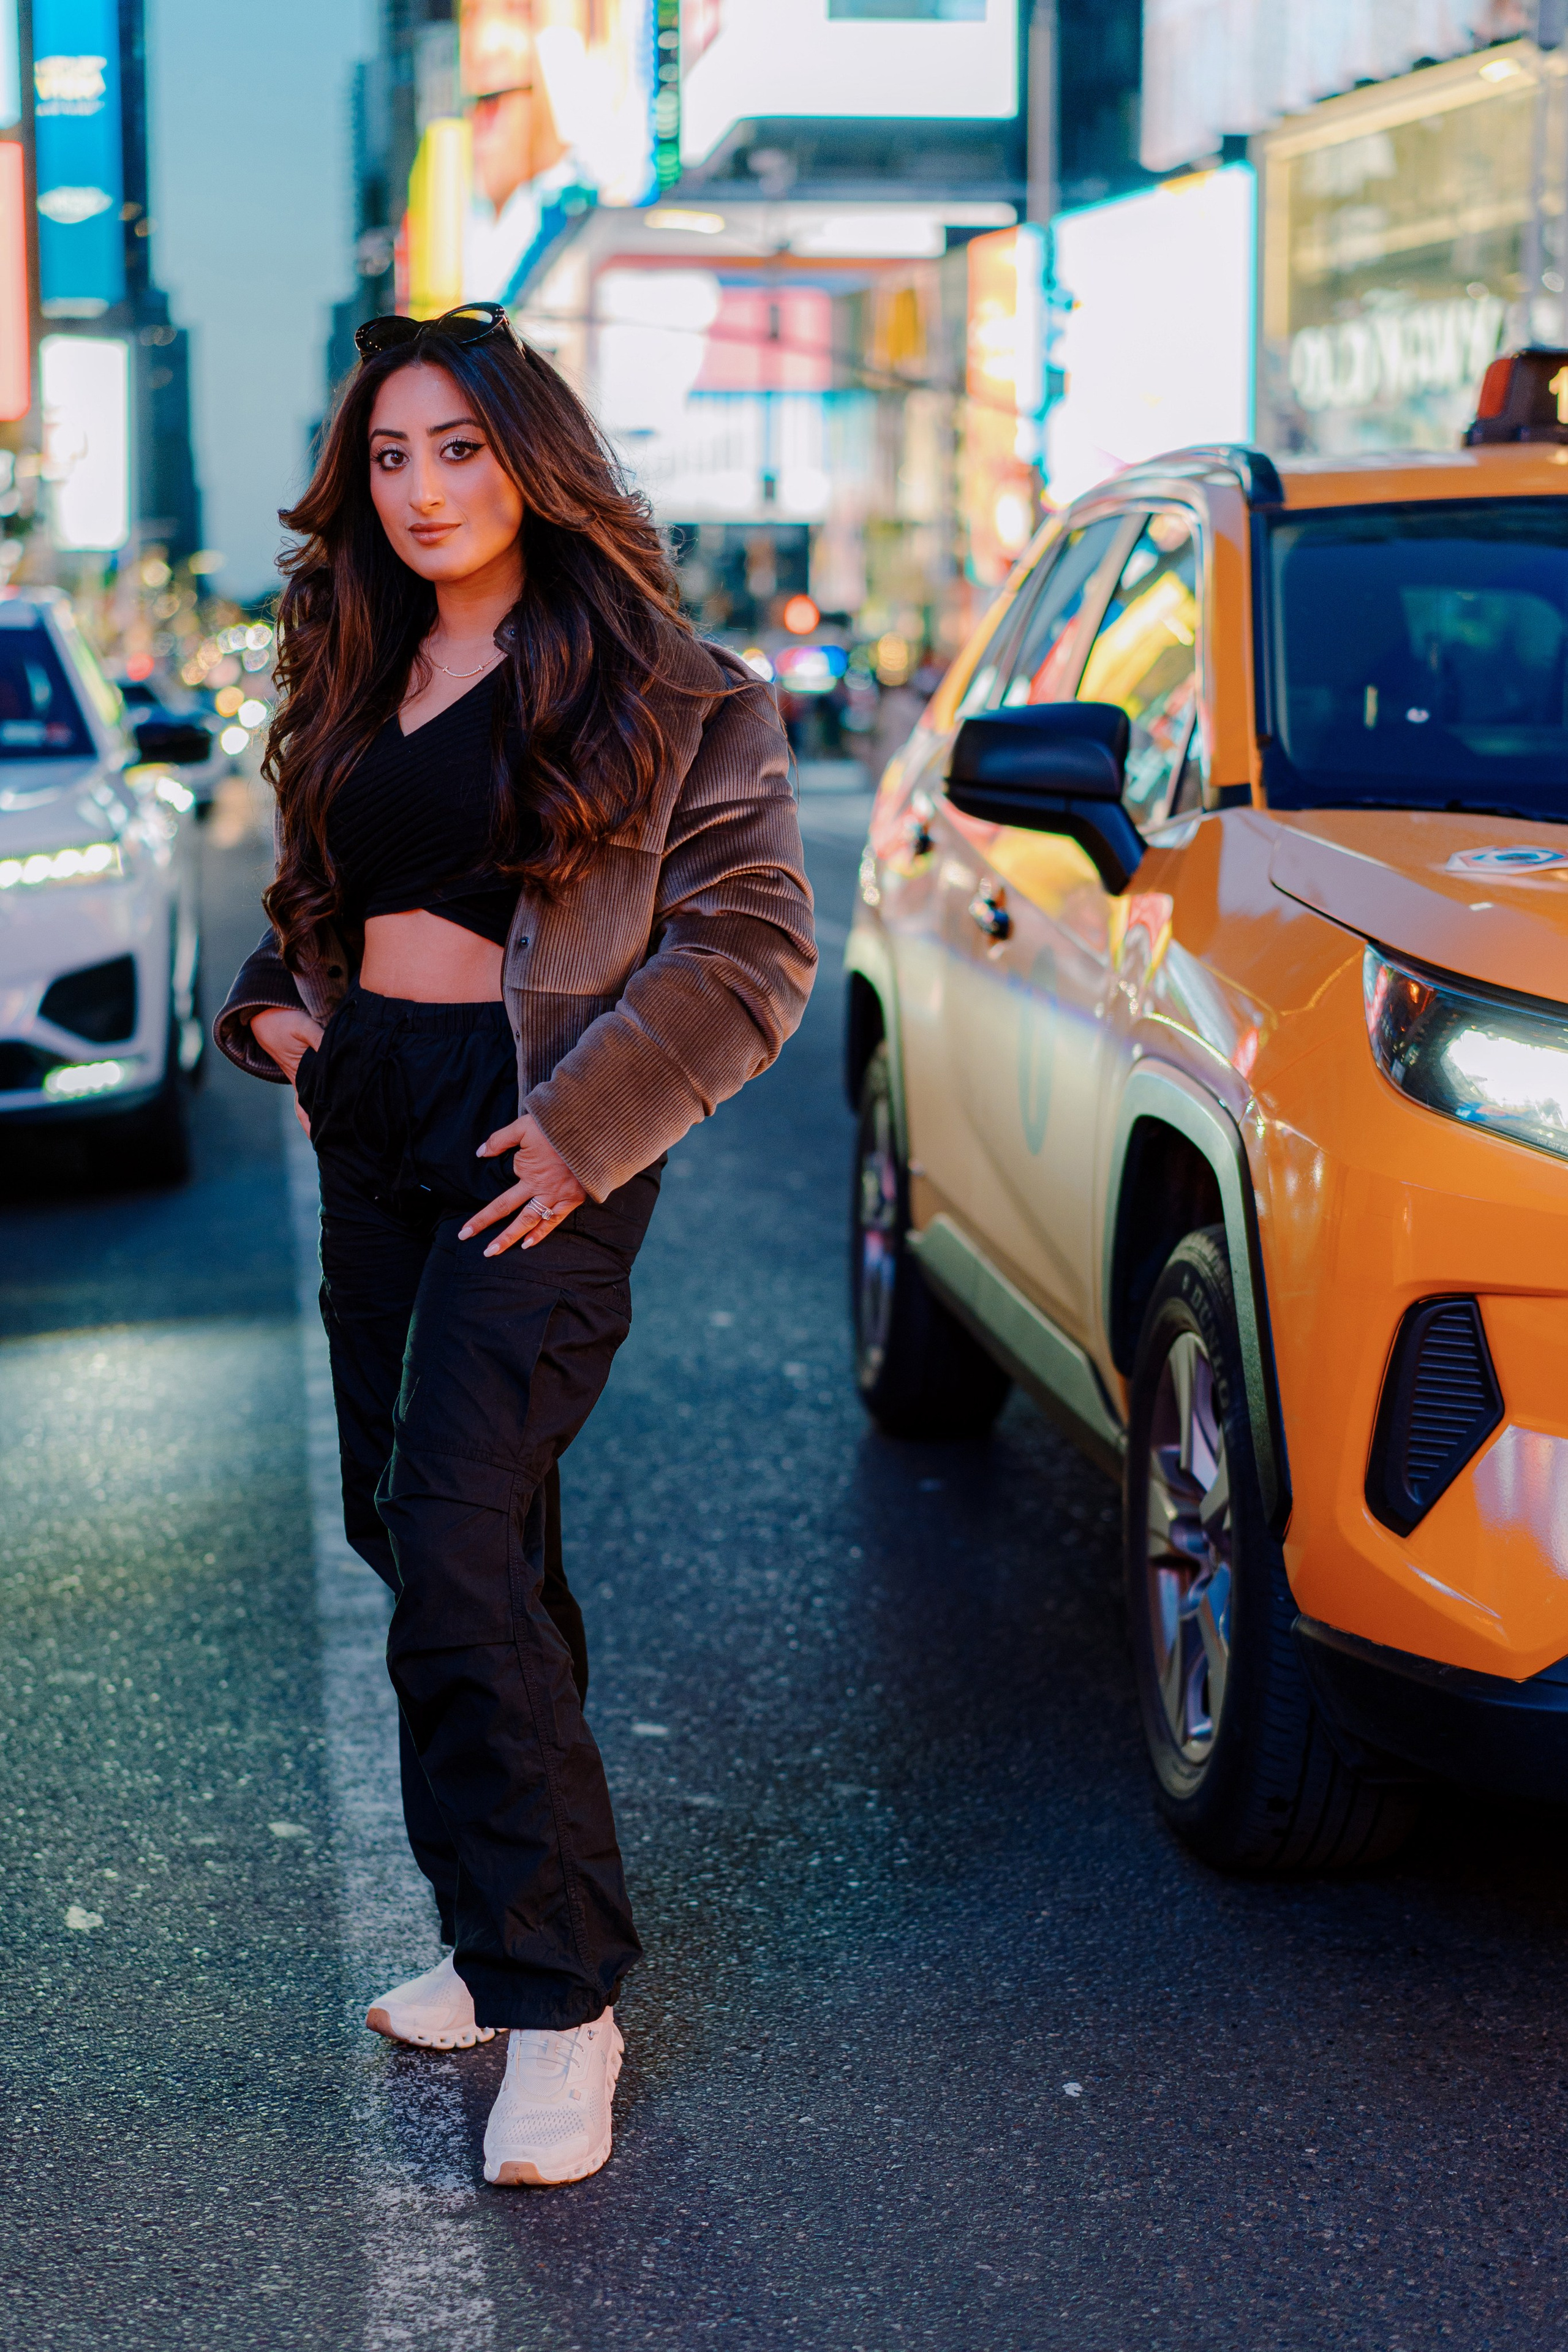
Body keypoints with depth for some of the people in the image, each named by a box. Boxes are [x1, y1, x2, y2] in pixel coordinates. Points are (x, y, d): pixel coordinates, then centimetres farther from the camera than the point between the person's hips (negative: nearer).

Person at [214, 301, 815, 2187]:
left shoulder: (653, 690, -5)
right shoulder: (355, 679, 15)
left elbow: (752, 941, -8)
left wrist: (584, 1121, -15)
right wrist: (278, 1009, 8)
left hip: (530, 1129, -7)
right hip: (372, 1115, 7)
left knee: (456, 1545, -16)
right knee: (406, 1521, 10)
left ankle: (556, 1997, -10)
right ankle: (506, 1934, 22)